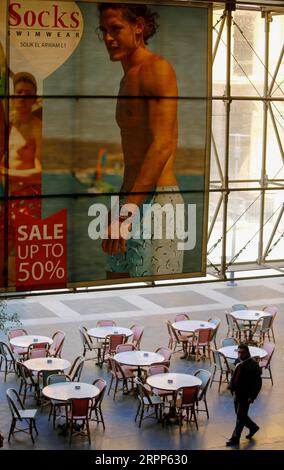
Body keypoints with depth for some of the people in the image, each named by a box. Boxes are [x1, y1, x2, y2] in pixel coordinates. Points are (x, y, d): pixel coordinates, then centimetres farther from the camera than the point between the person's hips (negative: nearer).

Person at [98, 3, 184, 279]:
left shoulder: (157, 68, -9)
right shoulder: (128, 78, 21)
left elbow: (163, 145, -19)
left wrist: (127, 209, -23)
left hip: (157, 199, -9)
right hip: (131, 200, 10)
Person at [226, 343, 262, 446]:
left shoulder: (253, 365, -20)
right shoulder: (238, 362, 3)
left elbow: (258, 383, -18)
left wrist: (252, 397, -19)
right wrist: (231, 386, 6)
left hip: (245, 396, -8)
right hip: (237, 393, 8)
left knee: (240, 418, 3)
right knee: (240, 415, 21)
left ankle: (235, 439, 15)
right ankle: (253, 427, 43)